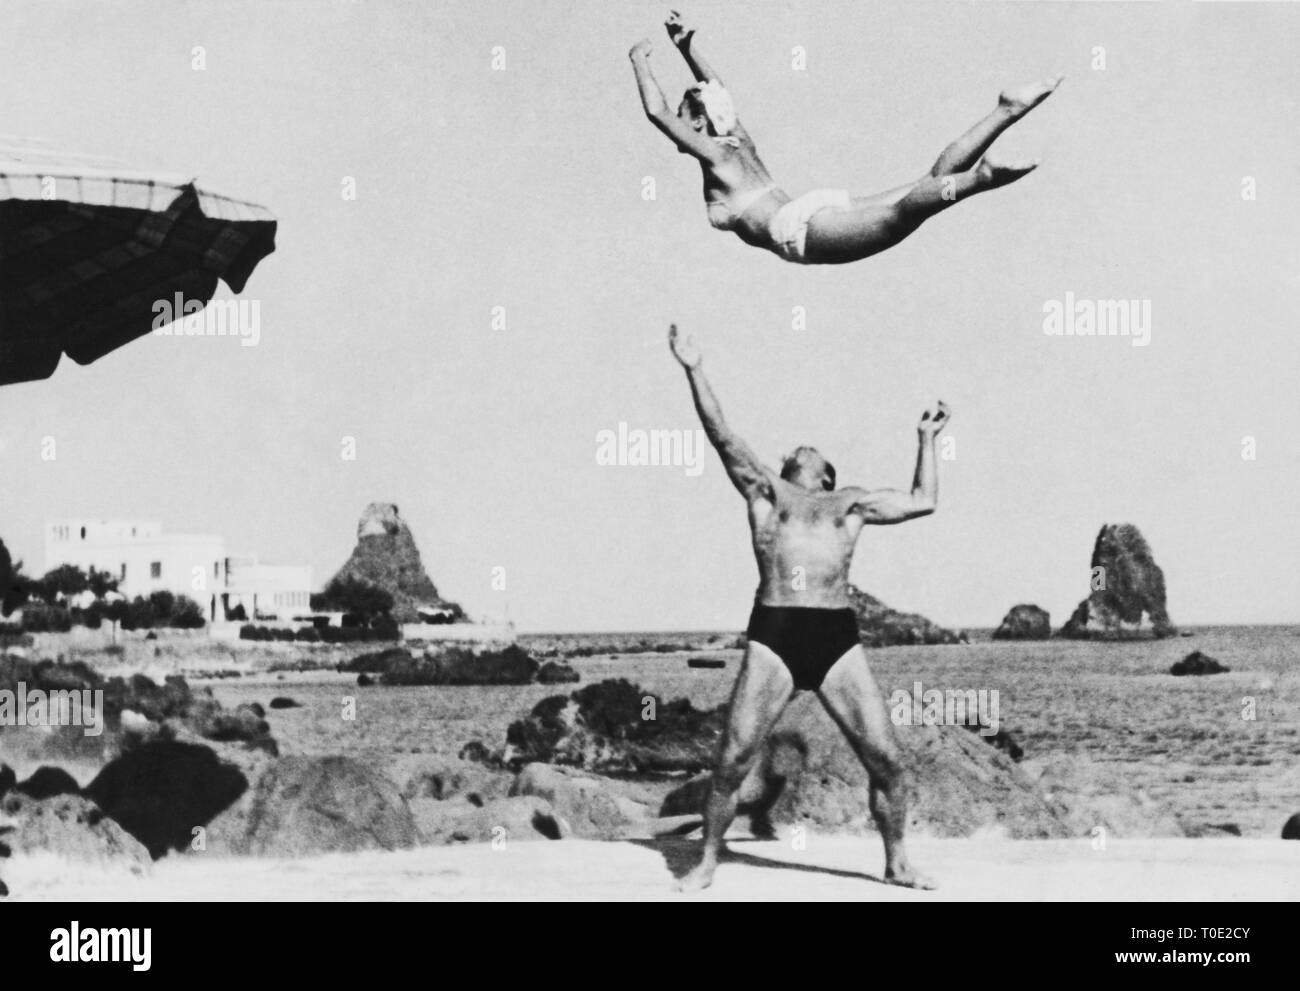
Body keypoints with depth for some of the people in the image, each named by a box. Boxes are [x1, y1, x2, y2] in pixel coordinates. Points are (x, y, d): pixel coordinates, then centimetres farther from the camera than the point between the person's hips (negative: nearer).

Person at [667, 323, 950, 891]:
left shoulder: (851, 503, 23)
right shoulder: (766, 492, 19)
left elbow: (923, 502, 29)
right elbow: (722, 437, 11)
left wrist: (927, 440, 34)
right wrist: (694, 372, 5)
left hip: (838, 638, 2)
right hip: (772, 637, -1)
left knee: (885, 759, -2)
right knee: (733, 760, -6)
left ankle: (896, 863, 16)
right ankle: (707, 863, 9)